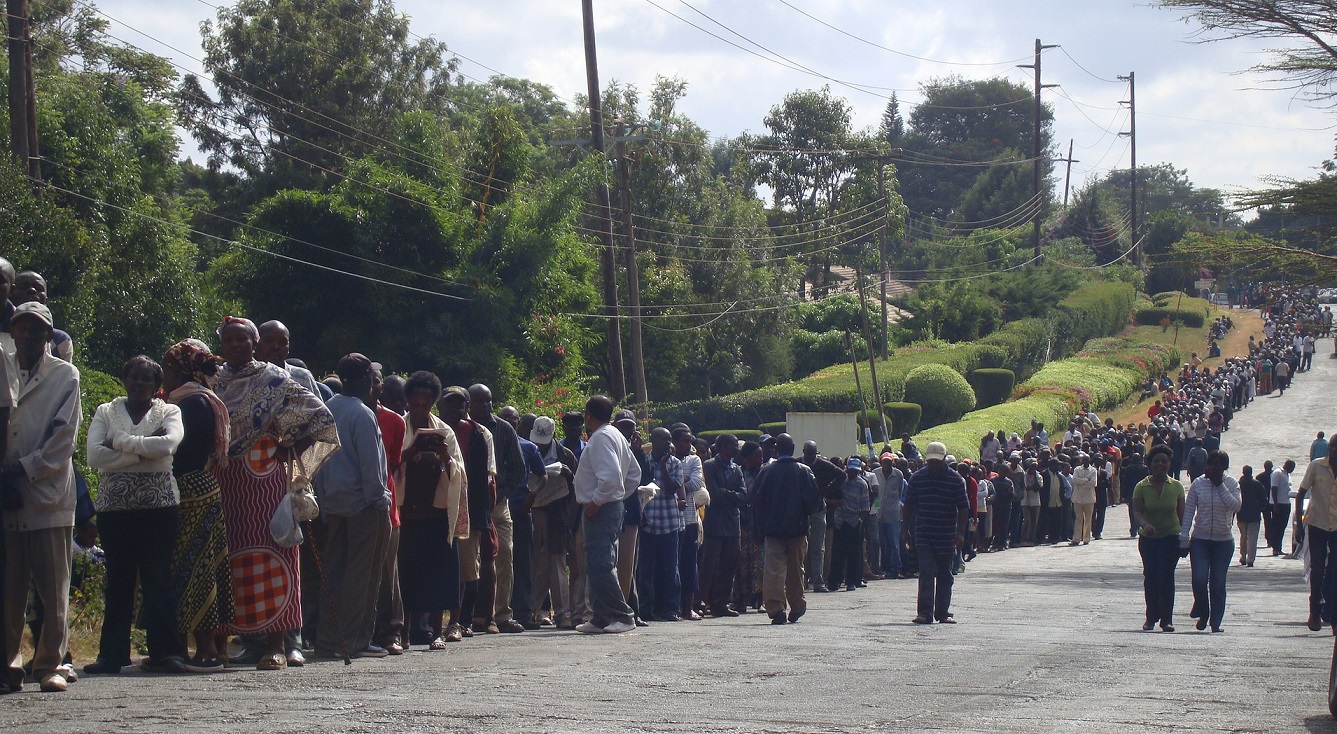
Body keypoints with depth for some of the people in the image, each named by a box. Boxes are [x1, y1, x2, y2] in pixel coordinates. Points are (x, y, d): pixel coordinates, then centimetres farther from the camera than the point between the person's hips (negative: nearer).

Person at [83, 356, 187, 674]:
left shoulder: (169, 412, 10)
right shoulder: (106, 412, 12)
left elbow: (168, 444, -12)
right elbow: (94, 456, -4)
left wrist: (121, 442, -7)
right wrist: (143, 450, -8)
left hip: (159, 506, -1)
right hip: (114, 507, 1)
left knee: (158, 579, -4)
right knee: (118, 580, 2)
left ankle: (165, 651, -3)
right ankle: (112, 654, 5)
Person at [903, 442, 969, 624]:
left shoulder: (956, 480, -2)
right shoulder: (917, 478, 1)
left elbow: (963, 508, -1)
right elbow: (909, 505, 9)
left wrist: (960, 533, -9)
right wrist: (907, 529, 9)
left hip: (947, 536, 1)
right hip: (924, 536, -1)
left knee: (945, 576, 9)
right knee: (926, 572, -11)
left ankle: (943, 613, 17)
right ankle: (925, 613, -14)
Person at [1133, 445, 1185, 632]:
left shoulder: (1176, 486, 2)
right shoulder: (1141, 487, -2)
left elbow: (1181, 513, 5)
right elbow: (1137, 511, -11)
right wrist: (1145, 524, -31)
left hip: (1171, 537, 0)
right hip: (1148, 538, 0)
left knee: (1166, 576, -7)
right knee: (1150, 577, -1)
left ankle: (1166, 619, -1)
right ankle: (1151, 617, 12)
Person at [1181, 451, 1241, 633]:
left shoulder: (1231, 484, 0)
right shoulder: (1198, 484, 0)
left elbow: (1235, 505, -16)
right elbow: (1188, 511, 2)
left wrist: (1220, 485, -15)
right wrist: (1184, 539, -2)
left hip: (1223, 541, 0)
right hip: (1200, 539, 0)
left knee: (1218, 583, 2)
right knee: (1199, 580, -11)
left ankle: (1216, 622, 11)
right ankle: (1202, 614, 13)